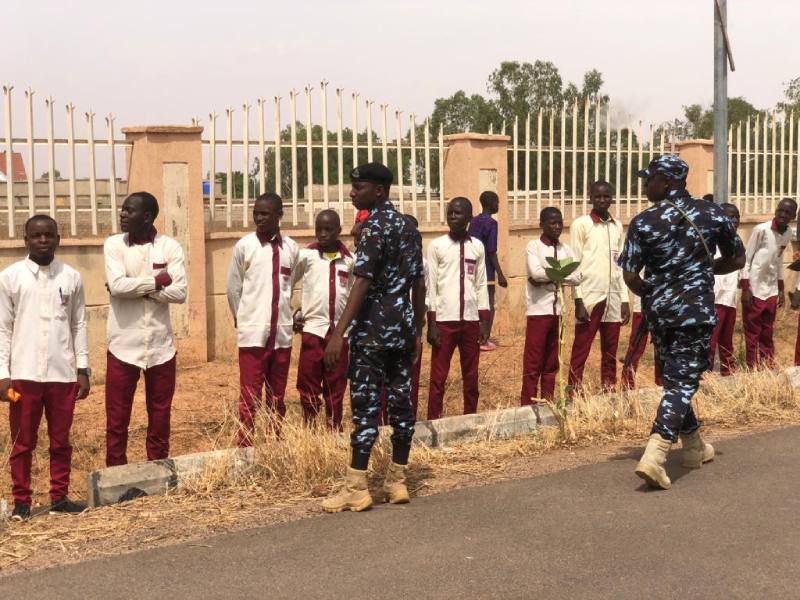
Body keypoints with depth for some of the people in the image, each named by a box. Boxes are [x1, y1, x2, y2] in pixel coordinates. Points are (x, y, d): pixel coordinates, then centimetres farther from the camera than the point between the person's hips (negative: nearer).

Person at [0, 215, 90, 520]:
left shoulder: (71, 277, 5)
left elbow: (79, 325, 8)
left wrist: (83, 369, 4)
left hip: (63, 374, 2)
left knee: (61, 441, 9)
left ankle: (59, 496, 19)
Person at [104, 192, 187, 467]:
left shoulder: (169, 246, -1)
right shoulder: (114, 244, -1)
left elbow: (180, 292, -11)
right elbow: (117, 285, -16)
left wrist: (136, 287, -14)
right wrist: (157, 281, -11)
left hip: (160, 345, 1)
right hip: (123, 345, -1)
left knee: (160, 417, 12)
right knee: (117, 418, 5)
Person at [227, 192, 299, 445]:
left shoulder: (292, 248, 3)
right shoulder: (244, 246, -5)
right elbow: (233, 289, 3)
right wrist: (244, 320, 10)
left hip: (282, 333, 3)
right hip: (252, 333, -3)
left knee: (277, 398, 12)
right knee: (249, 399, -3)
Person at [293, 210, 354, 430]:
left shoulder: (350, 259, 7)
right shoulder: (306, 255, 1)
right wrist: (291, 314, 0)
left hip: (340, 331, 2)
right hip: (312, 329, -2)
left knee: (336, 388, 8)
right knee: (309, 387, 0)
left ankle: (335, 433, 16)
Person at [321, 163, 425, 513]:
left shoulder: (374, 226, -11)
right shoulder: (408, 227, 13)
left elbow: (362, 283, -21)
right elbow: (419, 284, 15)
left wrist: (338, 334, -24)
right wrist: (417, 332, 21)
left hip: (373, 330, -8)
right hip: (403, 328, 8)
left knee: (365, 405, -5)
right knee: (401, 402, 9)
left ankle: (356, 489, -1)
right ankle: (397, 482, 15)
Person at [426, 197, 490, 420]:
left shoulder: (477, 246, 7)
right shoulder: (436, 245, -2)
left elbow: (481, 285, 9)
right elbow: (431, 285, -3)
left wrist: (484, 321, 4)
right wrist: (431, 324, -8)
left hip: (471, 320, 3)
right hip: (444, 320, -3)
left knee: (471, 375, 10)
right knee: (438, 376, 1)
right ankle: (433, 422, 7)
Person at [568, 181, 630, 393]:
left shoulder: (617, 226, 13)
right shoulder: (581, 224, -3)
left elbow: (620, 265, 15)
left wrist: (624, 299, 9)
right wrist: (578, 300, -13)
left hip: (613, 298, 5)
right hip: (589, 297, -5)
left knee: (610, 353, 9)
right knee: (580, 352, -2)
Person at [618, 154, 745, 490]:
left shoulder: (644, 222, -6)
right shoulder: (712, 214, -1)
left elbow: (630, 277, -6)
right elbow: (737, 260, 8)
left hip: (658, 311, 2)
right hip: (694, 310, -2)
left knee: (674, 378, 19)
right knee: (682, 382, -2)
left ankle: (694, 447, 33)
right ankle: (654, 456, -19)